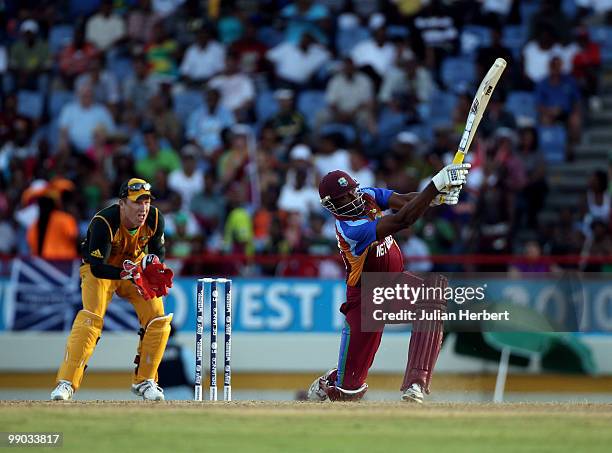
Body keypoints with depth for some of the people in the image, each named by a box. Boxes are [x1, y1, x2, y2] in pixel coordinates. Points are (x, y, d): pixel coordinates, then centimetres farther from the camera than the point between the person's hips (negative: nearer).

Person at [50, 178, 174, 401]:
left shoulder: (155, 219, -18)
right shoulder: (103, 223, -33)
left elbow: (158, 250, 0)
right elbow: (97, 268, -35)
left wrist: (154, 265, -24)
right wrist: (128, 273, -50)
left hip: (137, 266, 5)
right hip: (100, 270, -5)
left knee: (159, 320, -7)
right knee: (90, 318, -24)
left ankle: (144, 380, 9)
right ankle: (66, 382, -24)